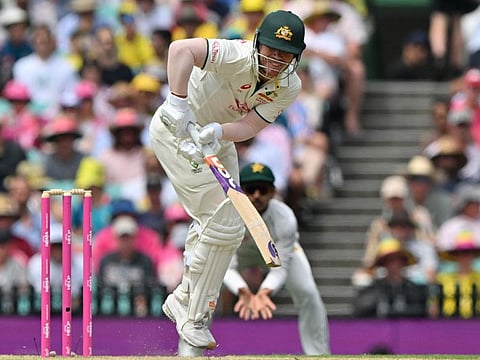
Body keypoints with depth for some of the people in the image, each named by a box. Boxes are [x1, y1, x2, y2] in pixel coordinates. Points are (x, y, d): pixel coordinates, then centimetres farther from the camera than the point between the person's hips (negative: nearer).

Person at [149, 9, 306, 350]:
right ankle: (194, 318, -6)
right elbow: (181, 49, -47)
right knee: (222, 218, -16)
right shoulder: (238, 56, -32)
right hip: (176, 130, -8)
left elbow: (250, 125, -21)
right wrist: (178, 104, -54)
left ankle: (184, 300, 29)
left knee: (228, 227, 12)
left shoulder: (289, 87, -12)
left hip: (218, 141, 8)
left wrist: (216, 132, -40)